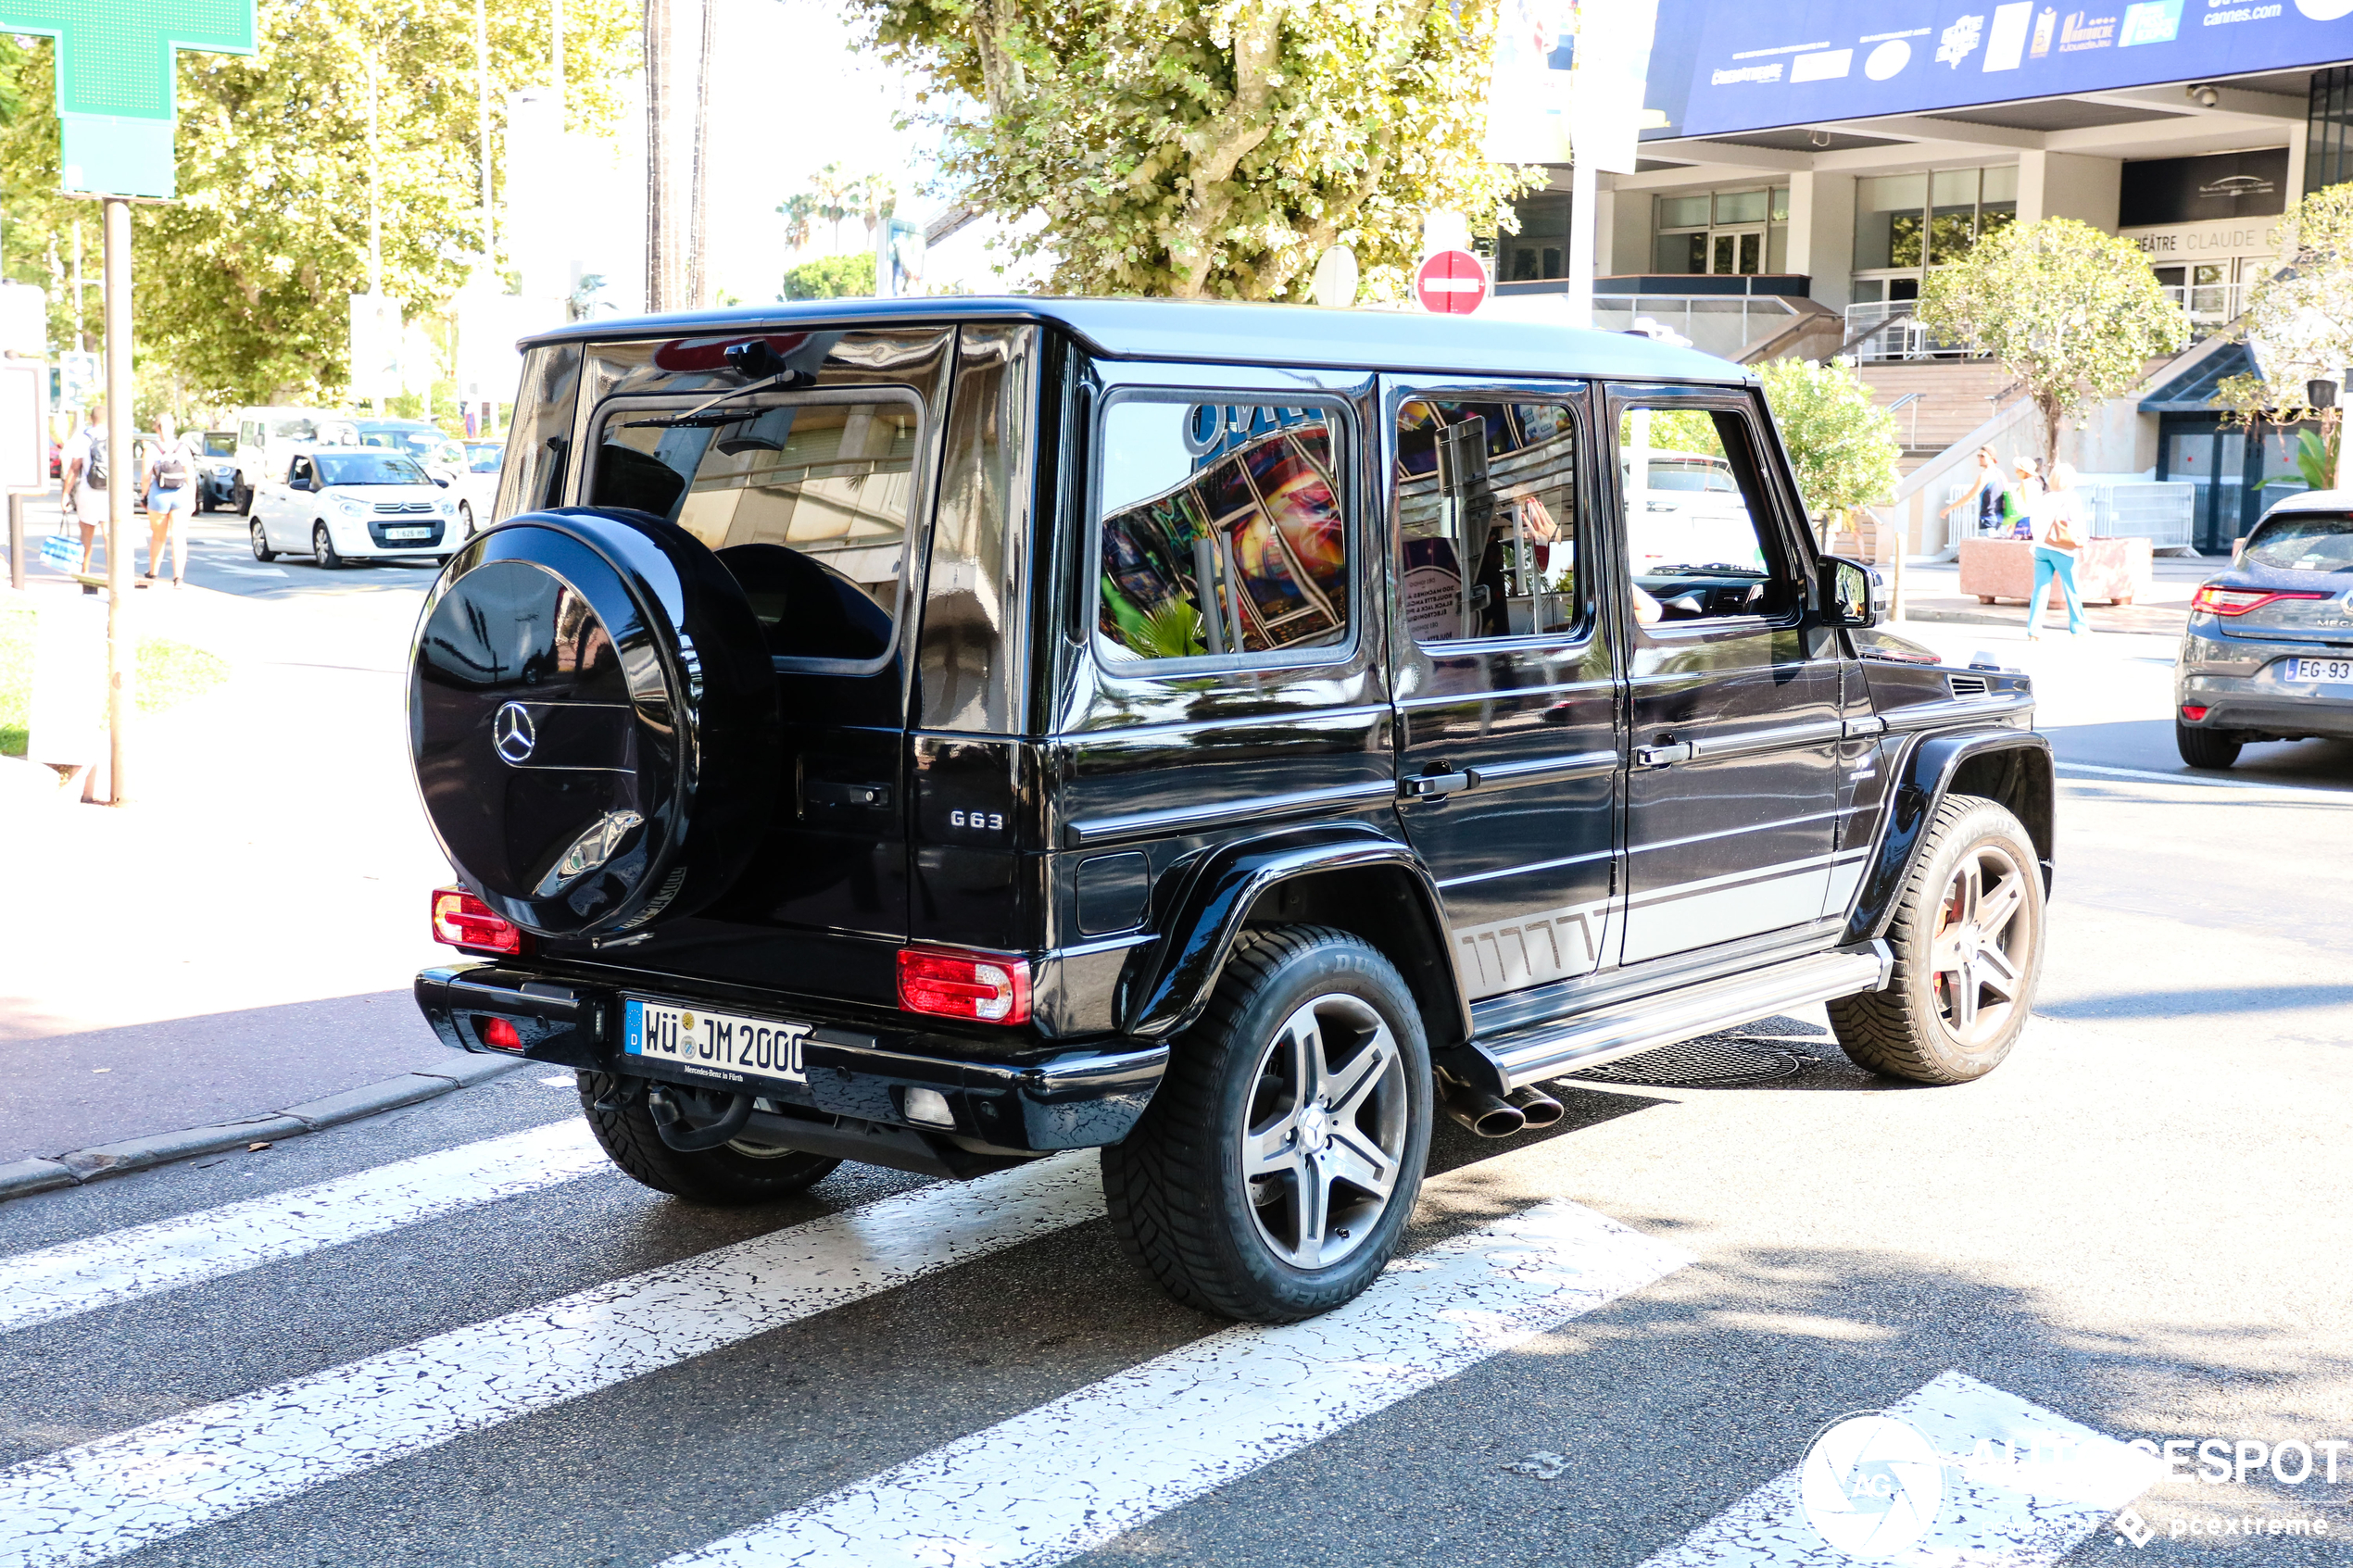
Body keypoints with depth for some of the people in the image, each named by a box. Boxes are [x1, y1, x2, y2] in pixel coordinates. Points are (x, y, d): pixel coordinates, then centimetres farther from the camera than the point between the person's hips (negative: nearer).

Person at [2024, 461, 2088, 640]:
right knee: (2071, 589, 10)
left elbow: (2032, 519, 9)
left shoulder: (2042, 497, 8)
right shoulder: (2072, 498, -4)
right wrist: (2081, 543, 4)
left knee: (2040, 589, 2)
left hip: (2041, 547, 4)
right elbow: (2078, 523, -7)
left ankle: (2033, 629, -6)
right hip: (2061, 549, -4)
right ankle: (2077, 627, 19)